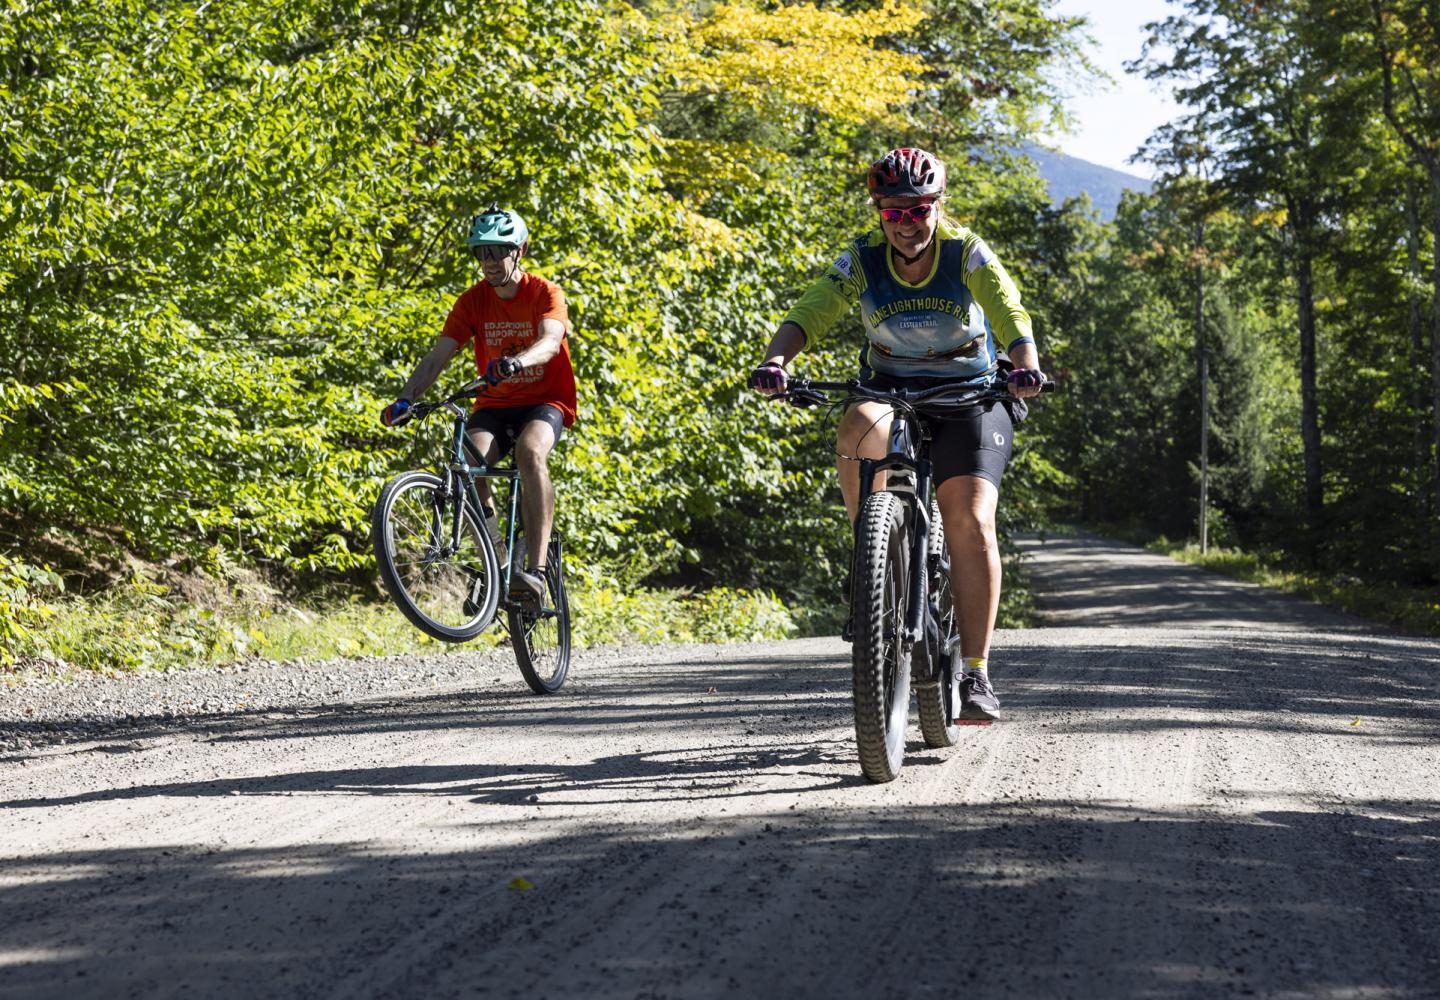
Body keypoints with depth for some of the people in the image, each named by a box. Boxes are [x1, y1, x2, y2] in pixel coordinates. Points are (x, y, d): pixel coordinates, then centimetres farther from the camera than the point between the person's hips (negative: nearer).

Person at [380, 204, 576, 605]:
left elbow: (550, 342, -31)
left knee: (530, 451, -36)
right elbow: (438, 355, -9)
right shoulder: (473, 300, -2)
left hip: (544, 402, -3)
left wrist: (514, 363, -53)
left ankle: (536, 570, -37)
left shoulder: (545, 294, -11)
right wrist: (406, 400, -25)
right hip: (495, 406, 3)